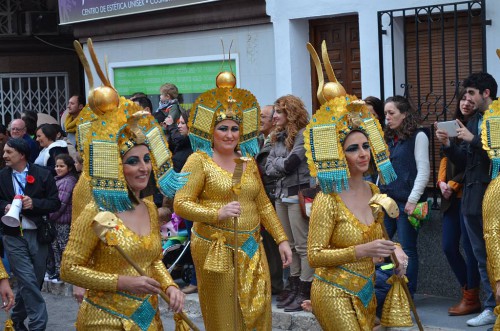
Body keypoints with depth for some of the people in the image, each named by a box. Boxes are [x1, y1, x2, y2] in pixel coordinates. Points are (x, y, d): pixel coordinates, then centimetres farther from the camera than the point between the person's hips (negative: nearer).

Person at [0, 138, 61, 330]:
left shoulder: (43, 174, -1)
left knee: (33, 282, 9)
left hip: (38, 234, 1)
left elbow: (55, 204, -1)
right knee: (28, 282, -10)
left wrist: (34, 203, -17)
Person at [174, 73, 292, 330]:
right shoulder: (200, 160, -4)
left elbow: (263, 204, 19)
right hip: (216, 249, -5)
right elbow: (180, 204, -10)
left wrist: (281, 239, 13)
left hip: (251, 249, 5)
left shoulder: (248, 162, 14)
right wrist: (218, 214, -22)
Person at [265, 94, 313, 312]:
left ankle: (305, 292, -4)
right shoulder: (279, 137, 15)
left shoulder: (304, 135, -10)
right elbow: (269, 167, 9)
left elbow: (289, 164, -17)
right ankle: (294, 289, 17)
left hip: (298, 194, -8)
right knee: (289, 245, 11)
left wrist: (277, 162, 1)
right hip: (282, 194, 8)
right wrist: (282, 164, -8)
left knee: (303, 245, -6)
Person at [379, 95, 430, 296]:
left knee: (407, 249, -2)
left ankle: (407, 294, 5)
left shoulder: (418, 137, -3)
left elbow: (423, 171, -9)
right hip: (387, 202, 6)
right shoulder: (388, 139, 16)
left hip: (406, 202, -6)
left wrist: (413, 200, -15)